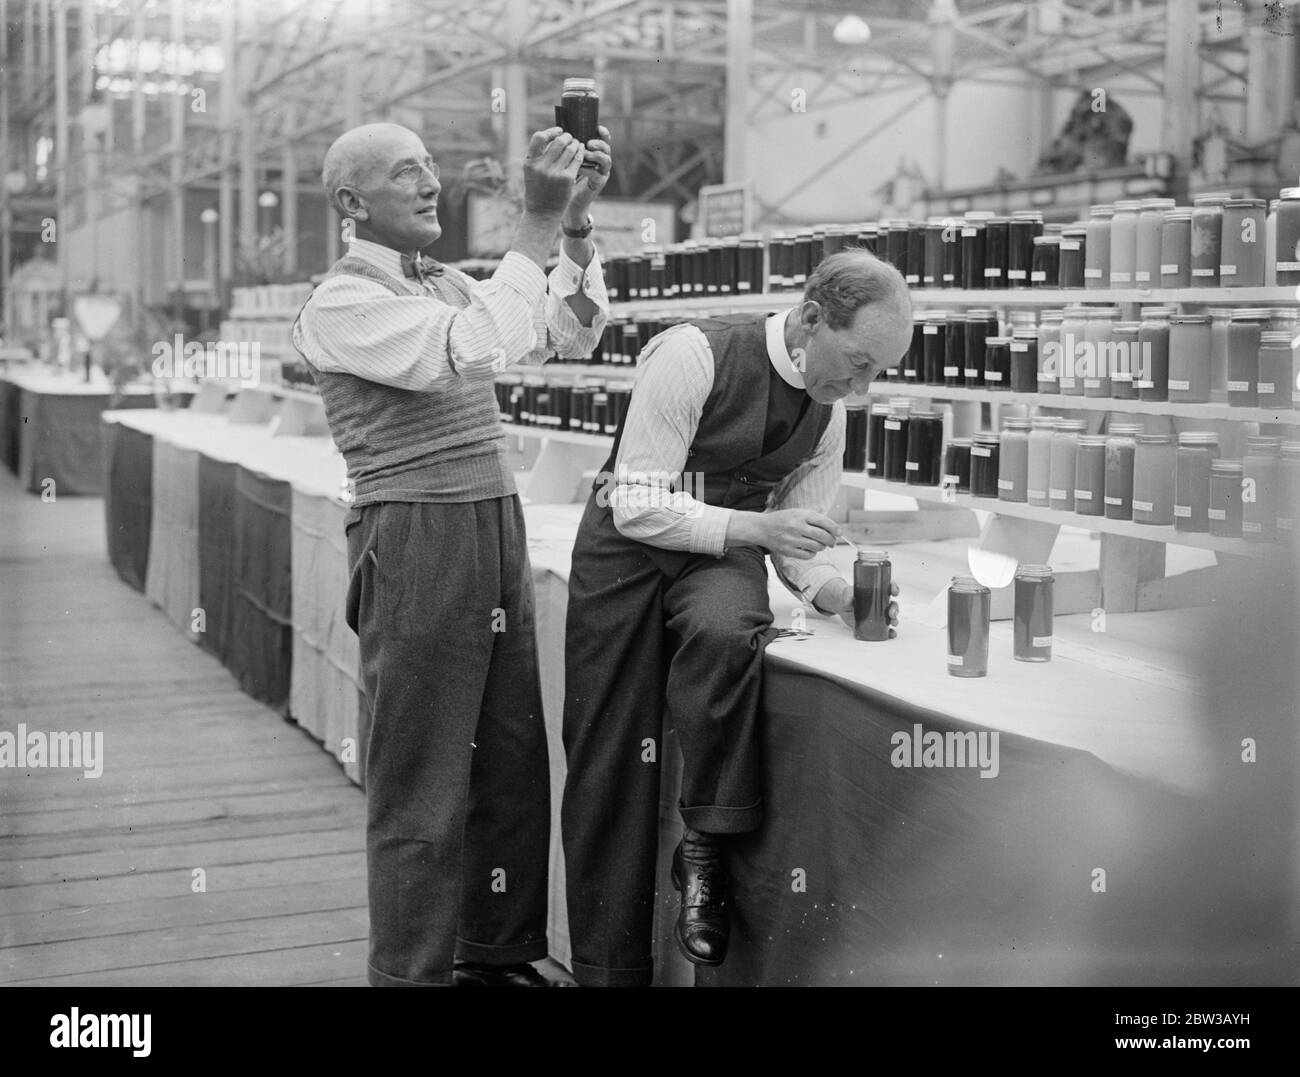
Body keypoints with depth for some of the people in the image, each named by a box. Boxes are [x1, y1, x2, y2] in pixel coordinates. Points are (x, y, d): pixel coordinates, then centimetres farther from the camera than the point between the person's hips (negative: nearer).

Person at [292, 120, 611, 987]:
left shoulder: (449, 285, 17)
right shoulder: (341, 304, -8)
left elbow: (574, 335, 14)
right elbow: (471, 352, -23)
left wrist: (578, 225, 2)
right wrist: (539, 226, -22)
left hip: (500, 527, 8)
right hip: (415, 537, -7)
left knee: (516, 761, 10)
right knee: (423, 784, -2)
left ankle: (500, 954, 23)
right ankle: (413, 974, 10)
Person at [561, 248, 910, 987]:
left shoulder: (830, 408, -2)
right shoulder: (695, 356, -22)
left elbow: (799, 536, 5)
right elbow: (636, 506, -23)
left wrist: (838, 595, -15)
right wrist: (756, 525, -32)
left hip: (729, 551, 3)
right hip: (629, 542, -3)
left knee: (725, 631, -35)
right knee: (611, 763, -4)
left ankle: (707, 846, -17)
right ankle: (608, 967, 11)